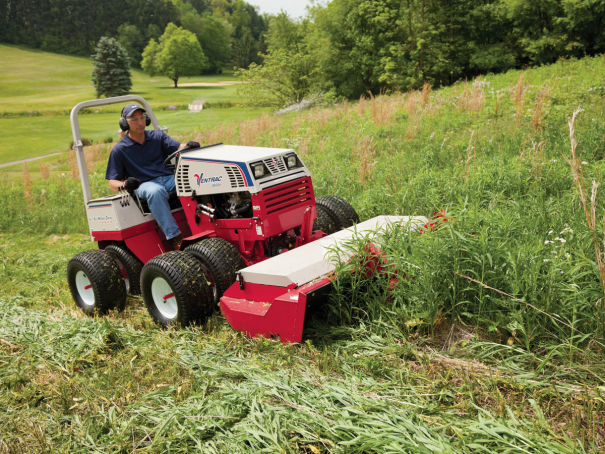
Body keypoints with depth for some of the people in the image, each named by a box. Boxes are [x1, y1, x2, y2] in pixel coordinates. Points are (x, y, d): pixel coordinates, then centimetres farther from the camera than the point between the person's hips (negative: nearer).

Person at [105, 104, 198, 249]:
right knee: (155, 192, -40)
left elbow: (178, 148, 3)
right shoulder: (119, 150, 7)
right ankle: (175, 238, -45)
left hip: (169, 178, 3)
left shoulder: (157, 136, 17)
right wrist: (124, 185, -19)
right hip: (144, 184, -3)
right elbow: (112, 183, 6)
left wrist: (188, 146, -22)